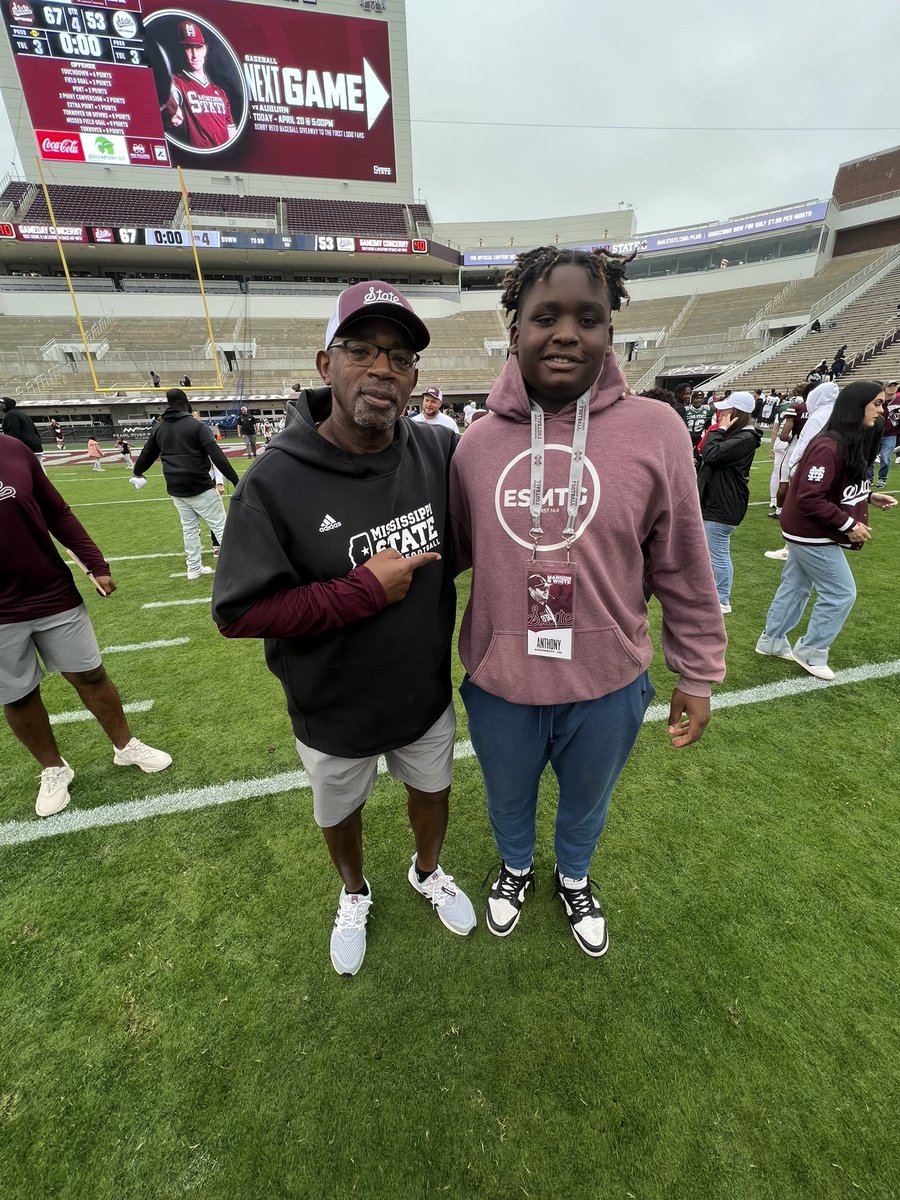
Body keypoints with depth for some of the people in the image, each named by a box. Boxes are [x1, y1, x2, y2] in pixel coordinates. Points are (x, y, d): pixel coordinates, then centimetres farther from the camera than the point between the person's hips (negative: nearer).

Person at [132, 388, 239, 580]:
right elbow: (217, 455, -18)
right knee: (220, 525, -2)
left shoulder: (158, 428, 10)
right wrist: (236, 480, -20)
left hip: (176, 489, 6)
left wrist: (138, 472, 41)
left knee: (189, 528, 17)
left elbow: (147, 454, 22)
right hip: (200, 487, -6)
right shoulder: (197, 425, -9)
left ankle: (194, 568, 23)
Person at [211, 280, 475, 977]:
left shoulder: (439, 455, -11)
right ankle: (355, 893, 62)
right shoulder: (277, 481, -22)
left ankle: (429, 872, 63)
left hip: (428, 696, 3)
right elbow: (238, 611, -22)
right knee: (340, 814, 26)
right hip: (334, 716, -2)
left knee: (432, 789, 28)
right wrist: (365, 590, -27)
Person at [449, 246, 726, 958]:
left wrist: (698, 673, 0)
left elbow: (683, 569, -5)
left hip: (609, 687, 0)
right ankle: (516, 867, 64)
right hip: (499, 686, 1)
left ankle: (575, 877, 64)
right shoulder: (477, 443, -7)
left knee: (586, 801, 28)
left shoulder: (654, 429, -11)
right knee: (509, 799, 28)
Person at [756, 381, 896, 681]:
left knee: (794, 586, 17)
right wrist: (849, 524, -21)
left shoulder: (851, 443, 7)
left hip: (809, 532, 10)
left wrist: (869, 497, 6)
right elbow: (810, 498, -27)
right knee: (841, 594, 1)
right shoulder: (829, 447, -24)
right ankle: (811, 652, 16)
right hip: (812, 534, -10)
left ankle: (772, 641, 30)